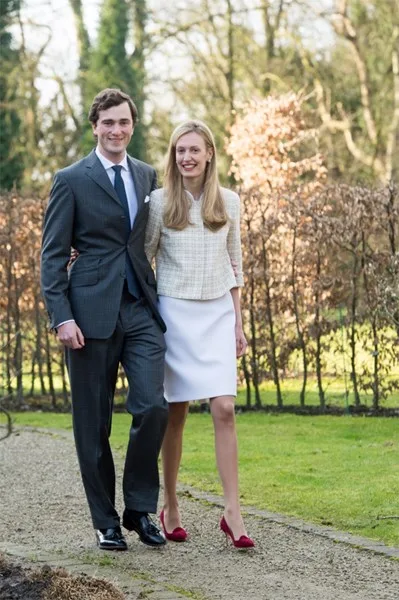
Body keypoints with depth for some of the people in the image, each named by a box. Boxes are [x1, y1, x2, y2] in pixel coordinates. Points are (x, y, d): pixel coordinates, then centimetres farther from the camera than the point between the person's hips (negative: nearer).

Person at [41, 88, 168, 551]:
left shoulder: (147, 176, 13)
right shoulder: (71, 181, 0)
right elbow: (52, 256, -3)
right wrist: (61, 317, -12)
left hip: (141, 309, 3)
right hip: (92, 313, -3)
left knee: (152, 406, -10)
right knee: (93, 423, 3)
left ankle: (140, 508, 7)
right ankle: (106, 522, 15)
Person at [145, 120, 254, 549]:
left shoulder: (228, 202, 6)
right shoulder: (159, 201, -1)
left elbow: (234, 264, 12)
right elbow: (142, 261, 4)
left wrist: (238, 322, 10)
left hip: (217, 313, 2)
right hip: (174, 313, -2)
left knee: (224, 410, -9)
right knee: (175, 413, 3)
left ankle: (232, 513, -8)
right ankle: (170, 508, 16)